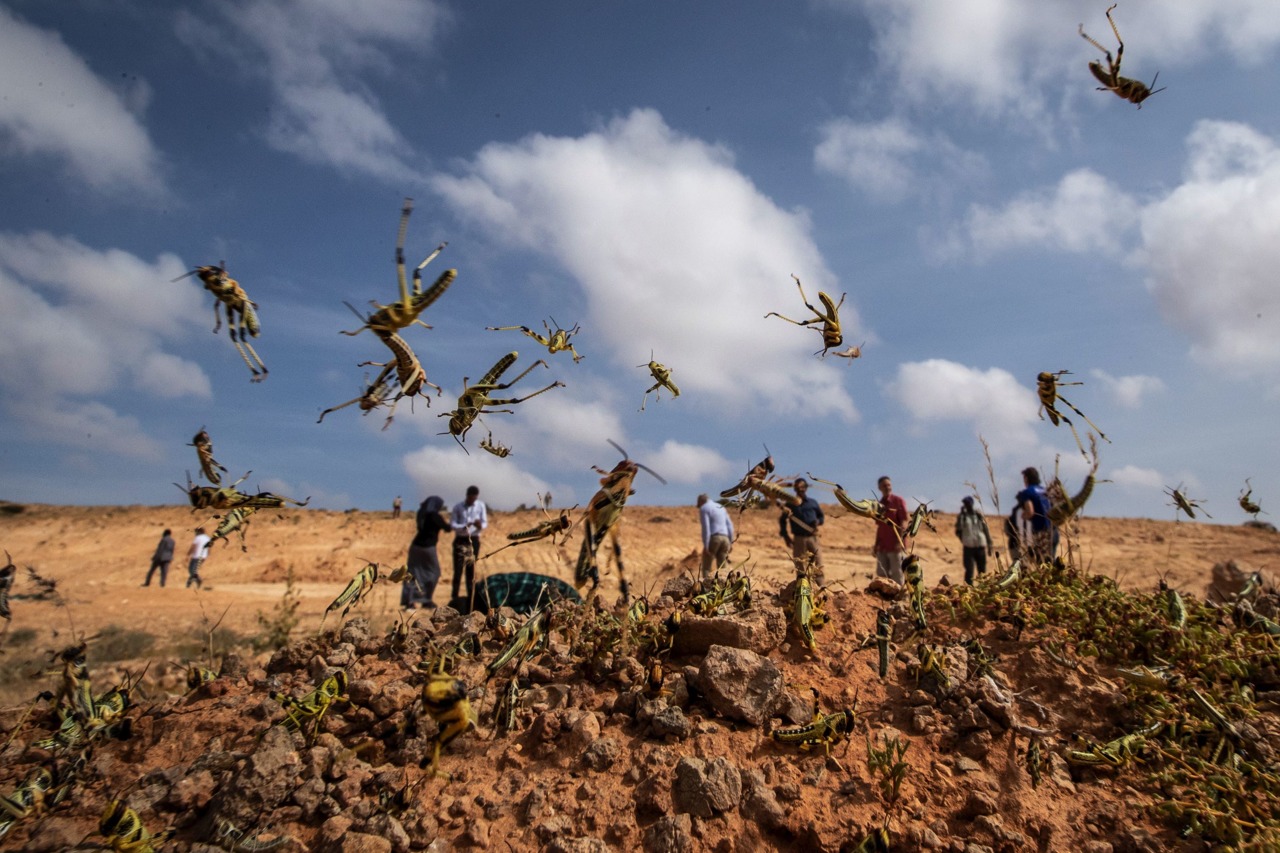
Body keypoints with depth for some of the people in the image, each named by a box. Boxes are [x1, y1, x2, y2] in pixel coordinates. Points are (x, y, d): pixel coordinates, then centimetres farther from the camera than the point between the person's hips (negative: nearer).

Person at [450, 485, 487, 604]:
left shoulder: (480, 505, 1)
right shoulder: (457, 507, -2)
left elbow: (485, 523, 2)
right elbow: (452, 524, -5)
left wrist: (480, 526, -23)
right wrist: (464, 527, -24)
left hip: (474, 540, 1)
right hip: (460, 540, -1)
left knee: (471, 570, 6)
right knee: (458, 569, -5)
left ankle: (470, 597, 13)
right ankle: (455, 597, 1)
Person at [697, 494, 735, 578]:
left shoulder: (703, 509, -3)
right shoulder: (720, 507, 20)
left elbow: (705, 528, -14)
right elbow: (729, 525, 15)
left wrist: (705, 546, -16)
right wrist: (730, 543, 15)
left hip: (712, 539, -6)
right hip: (724, 539, 6)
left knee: (706, 567, 4)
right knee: (721, 569, 10)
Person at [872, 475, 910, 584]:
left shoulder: (898, 500, -2)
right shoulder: (879, 505, 14)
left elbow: (904, 521, -9)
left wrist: (899, 541, -19)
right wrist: (876, 545, 15)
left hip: (896, 546, -6)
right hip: (882, 547, 6)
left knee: (897, 576, -4)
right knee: (882, 575, 6)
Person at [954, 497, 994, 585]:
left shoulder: (979, 515, 5)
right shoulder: (961, 516, 3)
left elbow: (986, 530, 9)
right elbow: (958, 531, -3)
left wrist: (990, 545, 7)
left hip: (980, 546, 2)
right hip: (968, 547, -2)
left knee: (982, 571, 7)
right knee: (969, 571, -8)